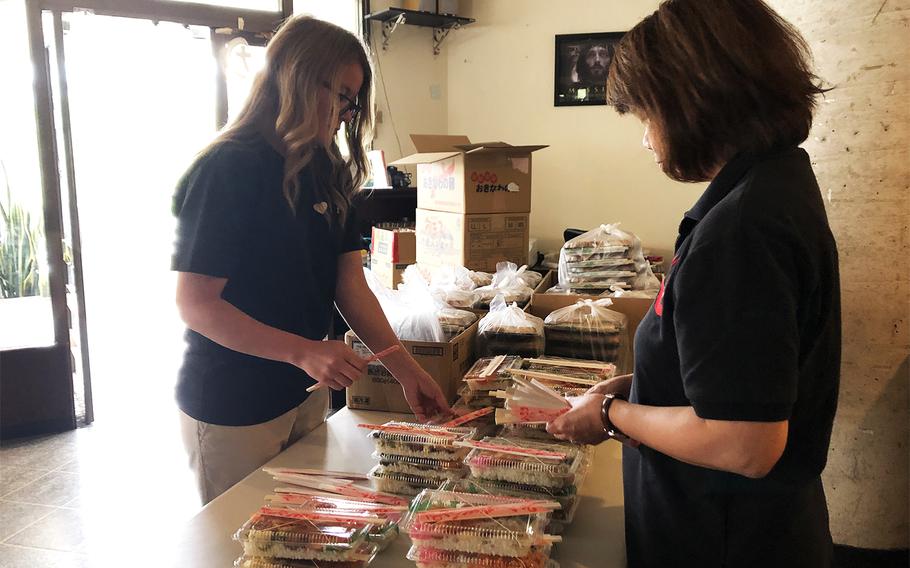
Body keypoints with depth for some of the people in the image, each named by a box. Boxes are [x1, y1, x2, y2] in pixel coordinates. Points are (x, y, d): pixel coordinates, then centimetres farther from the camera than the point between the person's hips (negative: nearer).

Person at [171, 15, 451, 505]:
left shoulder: (325, 172, 4)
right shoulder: (227, 169, -18)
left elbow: (351, 287, 2)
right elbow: (195, 304, -20)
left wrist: (404, 368, -7)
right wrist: (305, 351, -28)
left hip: (305, 393, 7)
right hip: (231, 408, -7)